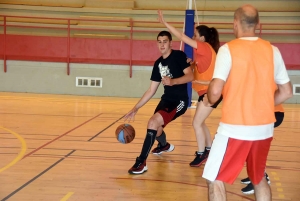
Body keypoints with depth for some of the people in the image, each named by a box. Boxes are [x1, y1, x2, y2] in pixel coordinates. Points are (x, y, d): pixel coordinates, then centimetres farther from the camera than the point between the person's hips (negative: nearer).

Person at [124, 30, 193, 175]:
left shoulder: (179, 56, -10)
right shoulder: (158, 63, 8)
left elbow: (190, 76, -22)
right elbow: (151, 91, 10)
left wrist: (173, 81, -38)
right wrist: (135, 108, 6)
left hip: (179, 101, -8)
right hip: (166, 99, 8)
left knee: (153, 122, -26)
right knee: (155, 127, 22)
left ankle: (141, 162, -21)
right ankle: (164, 145, 59)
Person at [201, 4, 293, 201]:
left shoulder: (228, 49, -10)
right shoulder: (272, 50, 4)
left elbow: (215, 91, -17)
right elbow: (286, 92, 8)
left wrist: (209, 100, 5)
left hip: (236, 128, -5)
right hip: (265, 128, 5)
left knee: (215, 180, 7)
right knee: (259, 178, 23)